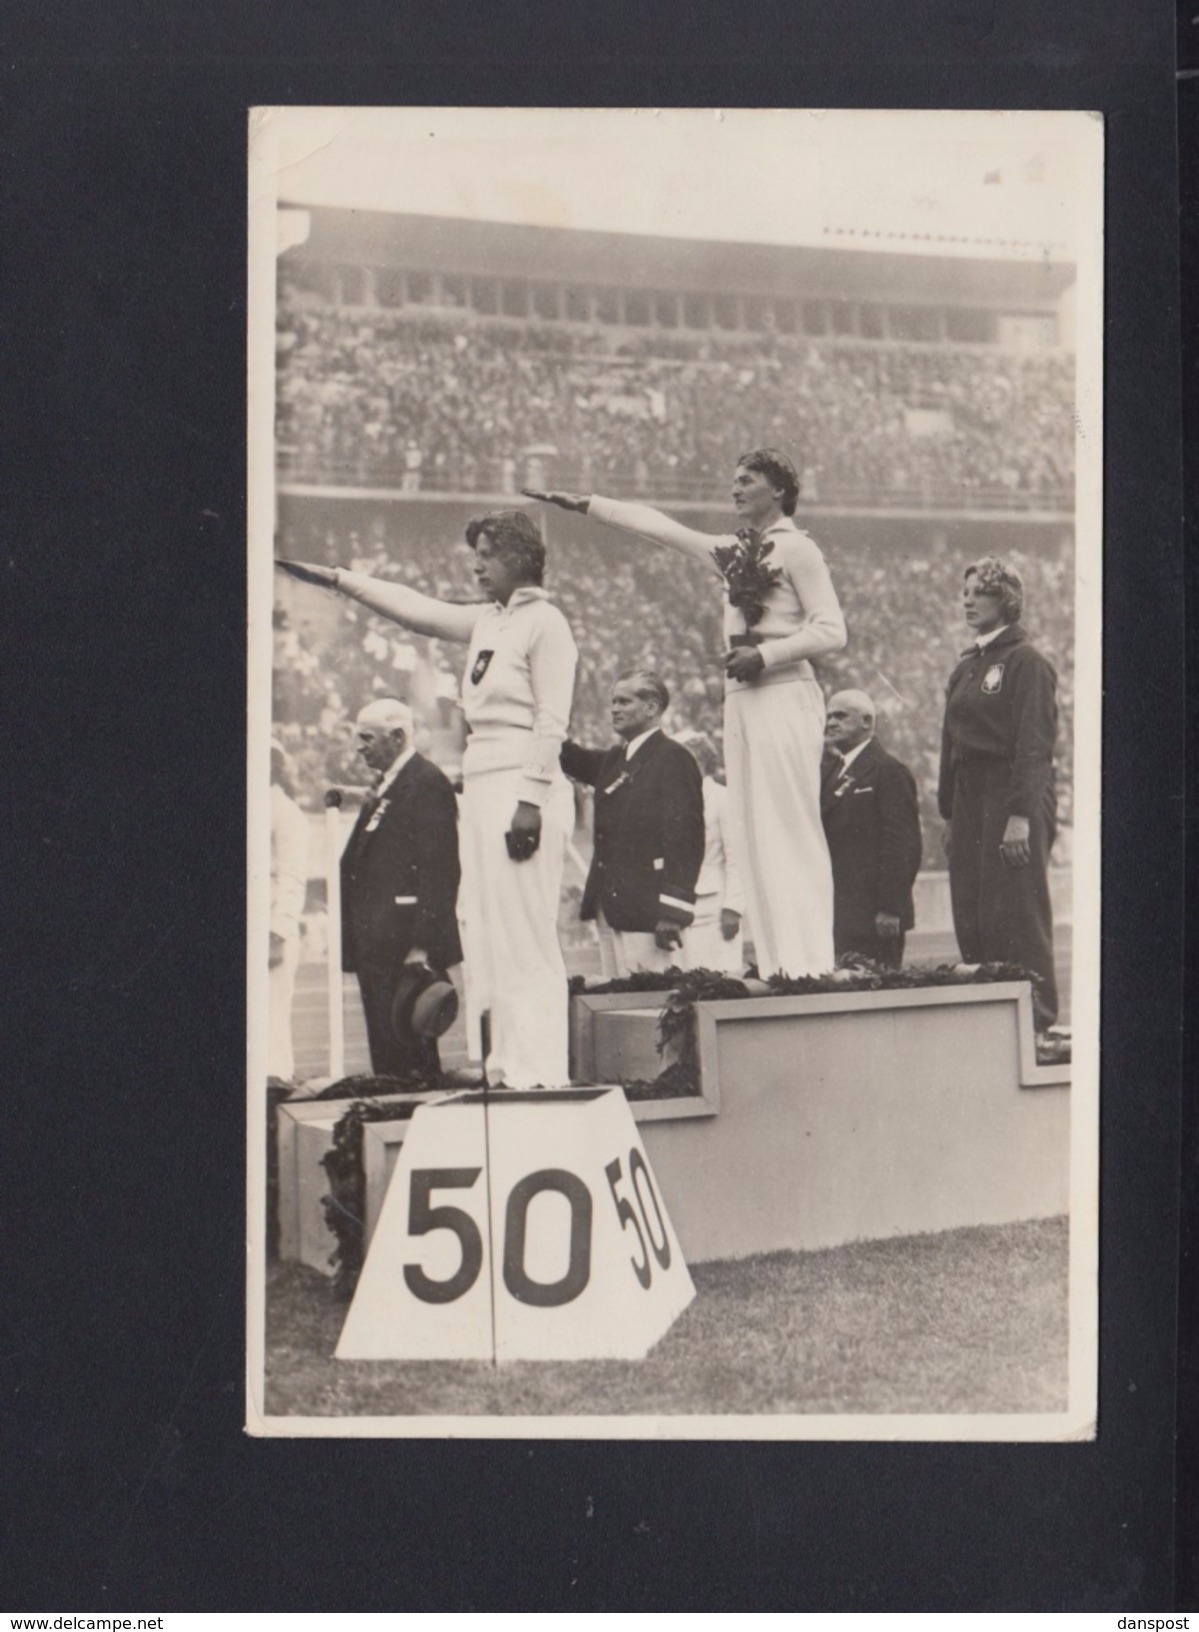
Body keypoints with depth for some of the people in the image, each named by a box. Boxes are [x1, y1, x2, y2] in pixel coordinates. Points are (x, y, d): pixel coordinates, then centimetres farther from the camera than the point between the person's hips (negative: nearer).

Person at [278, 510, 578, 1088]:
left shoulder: (545, 623, -6)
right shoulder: (486, 621, 17)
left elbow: (551, 722, -12)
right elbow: (417, 610, 24)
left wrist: (530, 801, -18)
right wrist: (337, 579, 23)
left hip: (523, 787, -9)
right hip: (481, 785, 9)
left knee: (523, 933, -9)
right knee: (484, 932, 7)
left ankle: (538, 1072, -7)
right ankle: (506, 1066, 10)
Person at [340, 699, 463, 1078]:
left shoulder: (427, 783, -10)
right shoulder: (385, 786, 20)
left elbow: (438, 871, -18)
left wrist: (422, 947, -22)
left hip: (407, 950, -10)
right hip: (377, 946, 10)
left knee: (407, 1054, -8)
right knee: (385, 1050, 10)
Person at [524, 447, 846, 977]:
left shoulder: (797, 549, -2)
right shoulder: (734, 551, 18)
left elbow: (831, 630, -7)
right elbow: (658, 526, 23)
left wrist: (765, 655, -14)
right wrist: (585, 505, 23)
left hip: (784, 695, -8)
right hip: (741, 696, 8)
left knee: (791, 831, -10)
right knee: (750, 834, 3)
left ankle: (809, 964, -10)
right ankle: (773, 966, 5)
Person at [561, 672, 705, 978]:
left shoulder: (673, 760, -6)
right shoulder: (613, 761, 22)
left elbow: (684, 839, -13)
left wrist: (671, 911, -18)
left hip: (646, 910, -8)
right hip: (610, 907, 8)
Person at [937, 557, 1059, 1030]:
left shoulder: (1027, 662, -5)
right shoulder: (965, 668, 18)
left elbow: (1035, 743, -13)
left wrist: (1021, 816, -20)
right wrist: (949, 813, 15)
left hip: (1013, 796, -7)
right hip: (969, 800, 8)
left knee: (1017, 915, -7)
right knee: (970, 916, 3)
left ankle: (1035, 1020, -2)